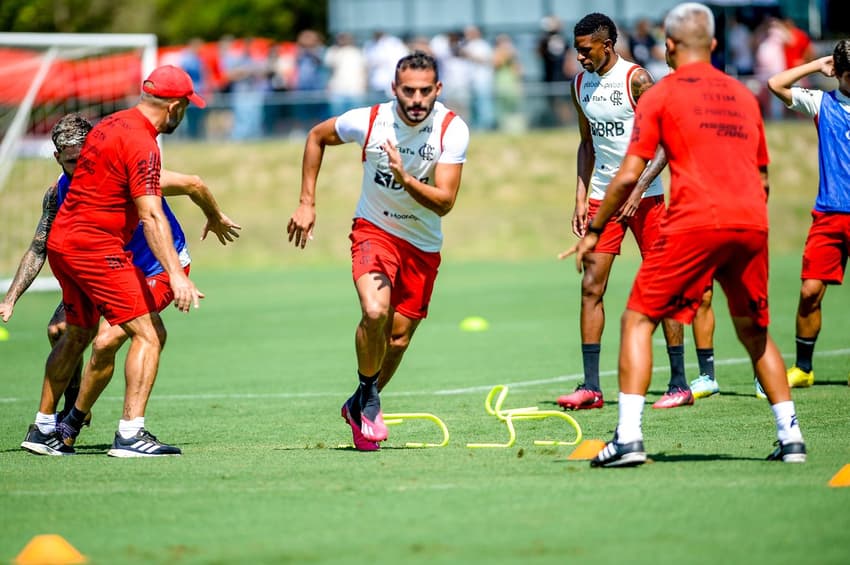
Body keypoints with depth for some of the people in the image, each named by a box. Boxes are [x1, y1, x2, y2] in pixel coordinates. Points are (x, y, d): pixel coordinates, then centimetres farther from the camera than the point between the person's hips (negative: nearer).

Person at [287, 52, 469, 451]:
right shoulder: (368, 121, -17)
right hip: (374, 228, -2)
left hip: (423, 244, 2)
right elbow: (317, 137, 3)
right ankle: (367, 394, -3)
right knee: (375, 311, -27)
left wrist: (405, 179, -39)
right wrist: (307, 203, 1)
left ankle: (360, 407, 32)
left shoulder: (452, 130, -18)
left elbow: (444, 203, -22)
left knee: (399, 335, 6)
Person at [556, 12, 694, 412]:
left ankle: (679, 384, 4)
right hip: (602, 196, 6)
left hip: (644, 196, -6)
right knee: (591, 286, -2)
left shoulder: (636, 79, -11)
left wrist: (638, 189, -19)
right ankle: (591, 386, -1)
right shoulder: (581, 85, 8)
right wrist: (581, 198, 11)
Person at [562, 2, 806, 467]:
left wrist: (594, 232, 10)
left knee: (638, 320, 3)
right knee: (754, 332, 21)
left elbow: (628, 176, 1)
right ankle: (790, 437, 15)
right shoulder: (743, 95, 21)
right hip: (751, 221, 5)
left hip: (695, 221, -5)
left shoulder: (661, 95, 6)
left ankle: (629, 438, -10)